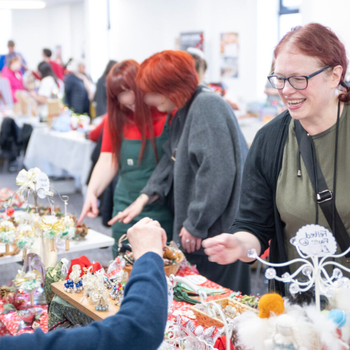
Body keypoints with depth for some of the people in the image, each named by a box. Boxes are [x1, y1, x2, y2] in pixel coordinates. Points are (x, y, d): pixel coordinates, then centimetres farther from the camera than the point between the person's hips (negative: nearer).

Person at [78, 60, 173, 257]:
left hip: (160, 211, -4)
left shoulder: (168, 114, -10)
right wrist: (92, 192, -10)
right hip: (125, 210, 4)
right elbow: (107, 161, 3)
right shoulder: (117, 118, 4)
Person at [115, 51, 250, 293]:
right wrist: (145, 197, 10)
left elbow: (218, 172, -26)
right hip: (194, 229, 10)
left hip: (217, 227, -10)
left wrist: (196, 224, -20)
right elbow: (173, 160, 21)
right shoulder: (184, 111, 14)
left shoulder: (207, 106, -19)